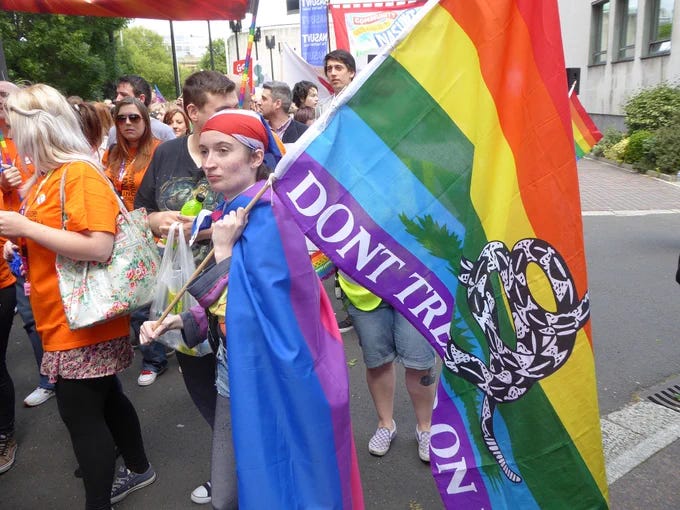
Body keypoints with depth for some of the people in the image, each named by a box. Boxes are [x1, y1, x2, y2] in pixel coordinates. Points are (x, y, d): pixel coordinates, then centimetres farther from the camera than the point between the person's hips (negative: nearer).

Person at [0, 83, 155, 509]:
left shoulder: (80, 174, -17)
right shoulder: (50, 174, 10)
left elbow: (99, 247, -28)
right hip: (64, 317, 9)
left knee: (81, 413, 2)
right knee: (105, 398, 21)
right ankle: (139, 468, 41)